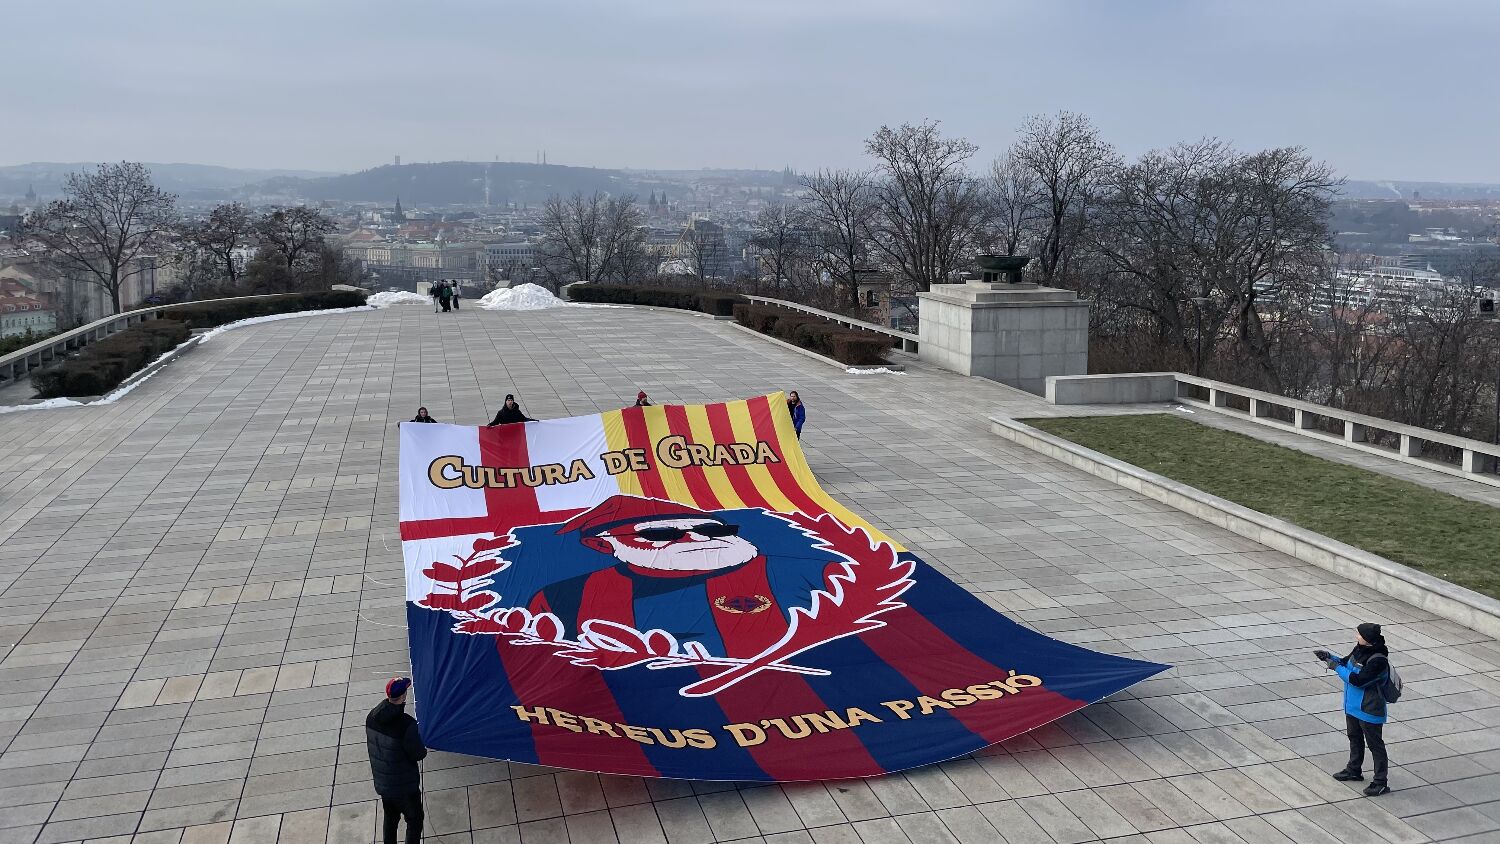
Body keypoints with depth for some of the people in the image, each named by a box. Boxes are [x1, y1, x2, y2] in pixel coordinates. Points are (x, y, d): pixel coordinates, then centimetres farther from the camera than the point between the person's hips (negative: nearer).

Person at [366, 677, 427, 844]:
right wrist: (424, 750, 2)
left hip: (381, 782, 6)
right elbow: (417, 754, -22)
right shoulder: (407, 725, -30)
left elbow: (372, 743, 6)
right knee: (414, 821, 13)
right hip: (405, 786, -6)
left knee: (390, 817, 27)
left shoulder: (372, 716, -9)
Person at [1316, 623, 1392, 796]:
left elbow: (1358, 680, -29)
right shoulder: (1360, 649, -2)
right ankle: (1354, 770, 41)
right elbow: (1346, 662, 14)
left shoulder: (1378, 660, -29)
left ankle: (1380, 783, 12)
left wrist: (1336, 667, -22)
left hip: (1369, 710, -9)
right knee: (1354, 738, 24)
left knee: (1375, 744, 2)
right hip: (1353, 706, 9)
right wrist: (1330, 657, -4)